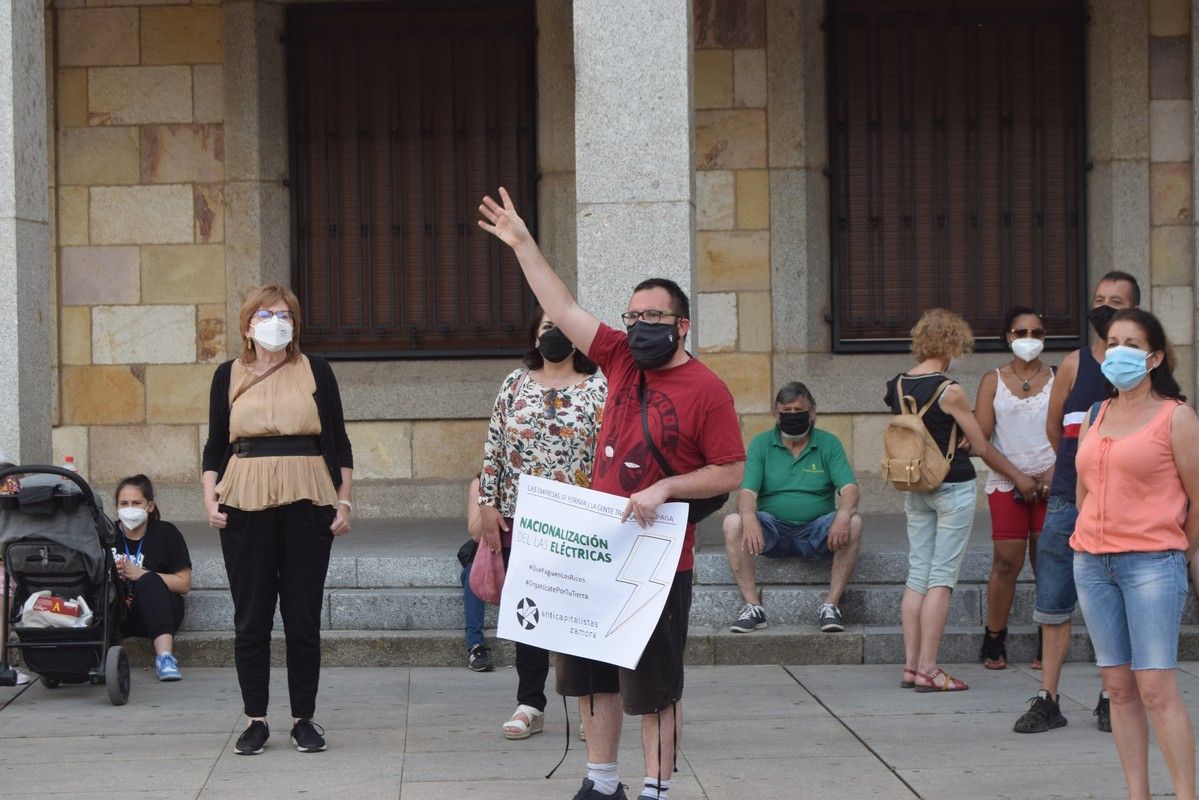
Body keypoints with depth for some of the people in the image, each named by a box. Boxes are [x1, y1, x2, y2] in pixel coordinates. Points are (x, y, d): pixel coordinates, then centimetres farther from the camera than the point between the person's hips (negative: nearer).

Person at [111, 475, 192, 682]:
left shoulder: (166, 533, 1)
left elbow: (184, 584, -6)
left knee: (149, 582, -33)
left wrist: (139, 574, -13)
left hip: (158, 611, -2)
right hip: (117, 614, 2)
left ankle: (164, 655, -45)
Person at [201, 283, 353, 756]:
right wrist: (210, 497, -1)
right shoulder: (229, 376, 10)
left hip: (307, 504, -1)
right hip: (245, 505, 1)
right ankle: (255, 720, 10)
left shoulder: (315, 372, 8)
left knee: (303, 616, 1)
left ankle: (304, 718, 11)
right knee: (250, 618, 2)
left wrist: (343, 502, 2)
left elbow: (338, 442, 9)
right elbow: (215, 444, 12)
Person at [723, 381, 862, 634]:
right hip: (773, 531, 0)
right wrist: (749, 519, -31)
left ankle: (831, 605, -26)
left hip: (815, 532, 0)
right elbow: (747, 491, -7)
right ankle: (753, 606, -26)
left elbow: (849, 488, -7)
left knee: (853, 523, -29)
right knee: (733, 523, -27)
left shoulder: (829, 444, 5)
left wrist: (843, 516, -30)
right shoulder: (761, 444, 5)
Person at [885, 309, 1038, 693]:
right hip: (953, 489, -6)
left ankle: (911, 665, 8)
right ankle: (928, 669, -4)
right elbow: (982, 447, -7)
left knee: (917, 575, 9)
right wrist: (1019, 477, 7)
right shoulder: (950, 391, -15)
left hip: (915, 490, 6)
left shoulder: (898, 386, 3)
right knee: (942, 577, -3)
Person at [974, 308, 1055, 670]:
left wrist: (1051, 475, -9)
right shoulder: (993, 381, 7)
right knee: (1006, 561, -6)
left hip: (1050, 484, 1)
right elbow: (981, 438, 1)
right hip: (1006, 485, -1)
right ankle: (994, 641, 4)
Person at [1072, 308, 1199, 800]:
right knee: (1118, 687, 4)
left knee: (1156, 688, -12)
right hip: (1092, 563, 6)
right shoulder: (1095, 417, 14)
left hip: (1152, 564, -6)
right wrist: (1097, 544, 14)